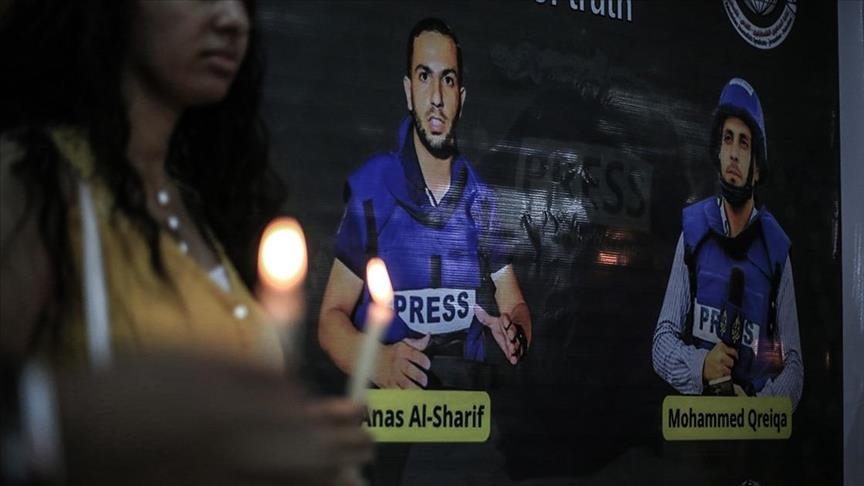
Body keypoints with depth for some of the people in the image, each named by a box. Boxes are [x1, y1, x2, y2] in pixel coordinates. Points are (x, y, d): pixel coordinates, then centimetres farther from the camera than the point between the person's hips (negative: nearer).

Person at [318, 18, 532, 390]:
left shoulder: (483, 200, 7)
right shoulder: (370, 190, -2)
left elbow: (515, 307, 14)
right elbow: (331, 318, -2)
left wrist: (515, 334, -9)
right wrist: (379, 363, -20)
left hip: (469, 402, 3)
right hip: (387, 400, -2)